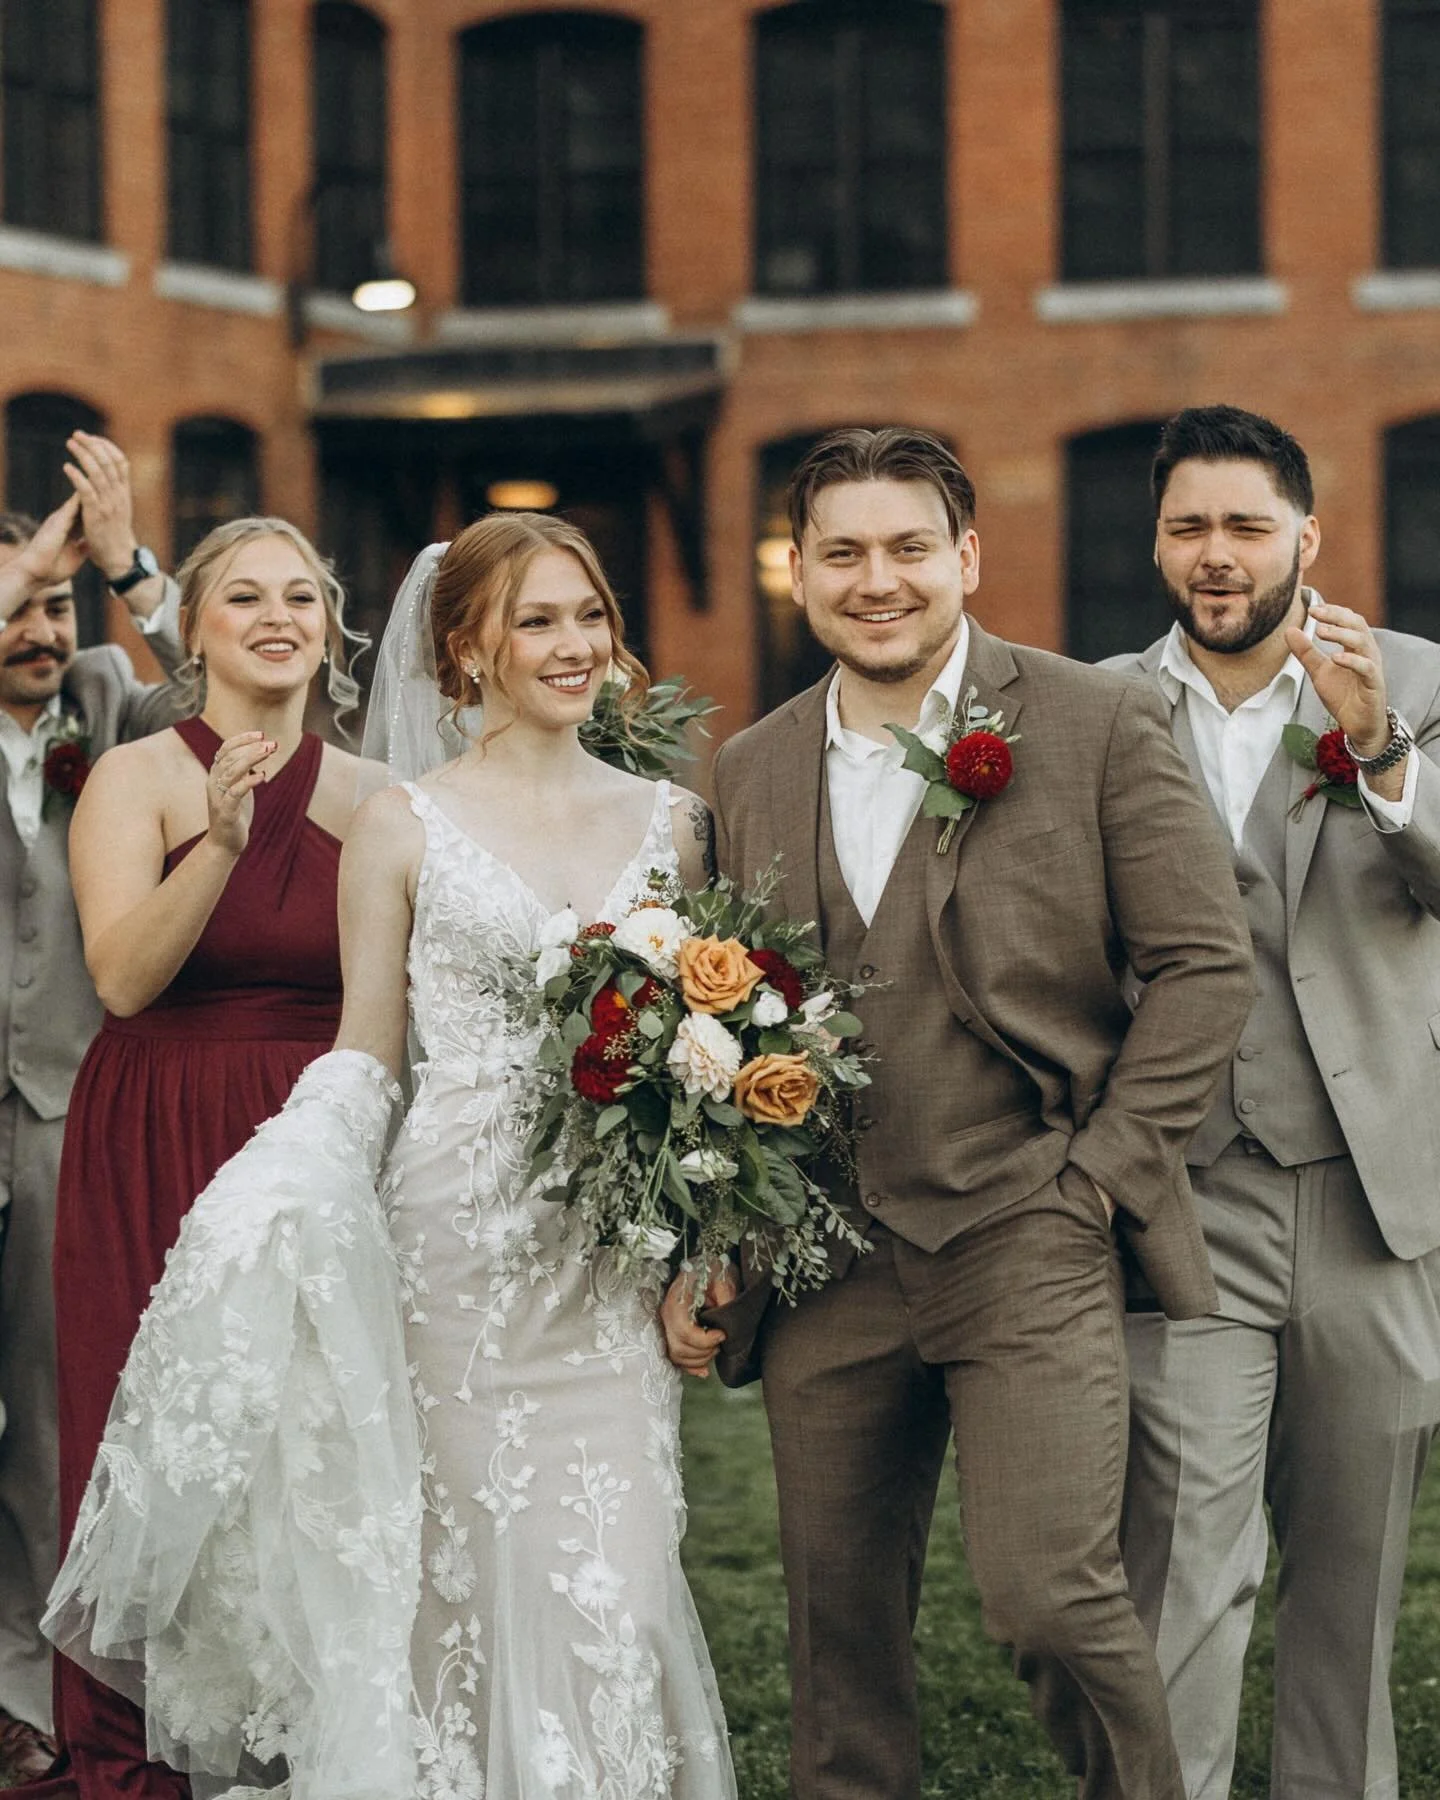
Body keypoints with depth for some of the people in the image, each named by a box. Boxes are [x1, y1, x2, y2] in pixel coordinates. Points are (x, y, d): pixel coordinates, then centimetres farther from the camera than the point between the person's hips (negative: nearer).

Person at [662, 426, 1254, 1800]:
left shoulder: (1096, 727, -1)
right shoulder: (749, 772, 10)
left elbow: (1203, 963, -2)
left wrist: (1105, 1167, -7)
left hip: (1030, 1247, -4)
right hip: (827, 1266, 4)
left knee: (1047, 1593, -12)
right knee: (837, 1623, 9)